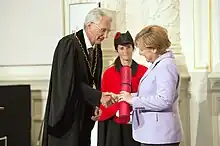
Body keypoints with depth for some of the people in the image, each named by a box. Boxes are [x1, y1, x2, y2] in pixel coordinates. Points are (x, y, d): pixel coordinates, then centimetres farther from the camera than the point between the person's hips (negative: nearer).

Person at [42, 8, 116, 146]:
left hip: (84, 114, 7)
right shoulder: (69, 44, -17)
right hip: (67, 113, -7)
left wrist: (96, 105, -2)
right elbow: (70, 83, -23)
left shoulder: (97, 48, 6)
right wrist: (98, 97, -25)